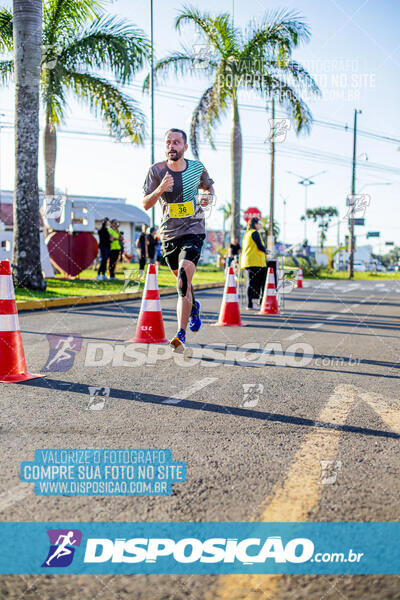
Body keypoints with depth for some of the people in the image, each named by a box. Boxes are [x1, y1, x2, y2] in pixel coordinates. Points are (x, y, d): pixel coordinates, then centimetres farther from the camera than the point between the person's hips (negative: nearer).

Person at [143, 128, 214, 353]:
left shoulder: (197, 167, -2)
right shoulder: (157, 170, -5)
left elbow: (208, 186, 19)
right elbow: (146, 204, -8)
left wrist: (207, 196, -5)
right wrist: (159, 190, -28)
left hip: (194, 231, -2)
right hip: (169, 233, 3)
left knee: (183, 281, -20)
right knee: (182, 279, 18)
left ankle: (181, 335, -22)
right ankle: (194, 306, 52)